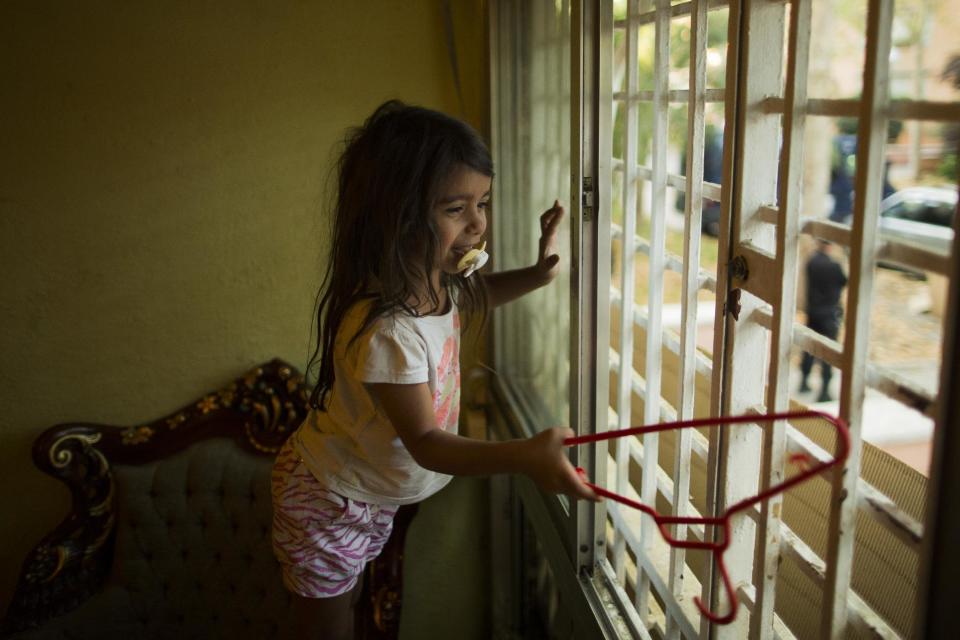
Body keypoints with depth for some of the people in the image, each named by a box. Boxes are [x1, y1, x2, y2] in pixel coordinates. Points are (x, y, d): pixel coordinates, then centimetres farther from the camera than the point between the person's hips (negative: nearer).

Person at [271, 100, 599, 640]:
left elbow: (471, 297, 11)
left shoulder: (433, 277, -13)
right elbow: (424, 443, -34)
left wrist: (536, 275, -7)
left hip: (372, 493, 8)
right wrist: (524, 456, -49)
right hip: (330, 505, -7)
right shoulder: (386, 331, -40)